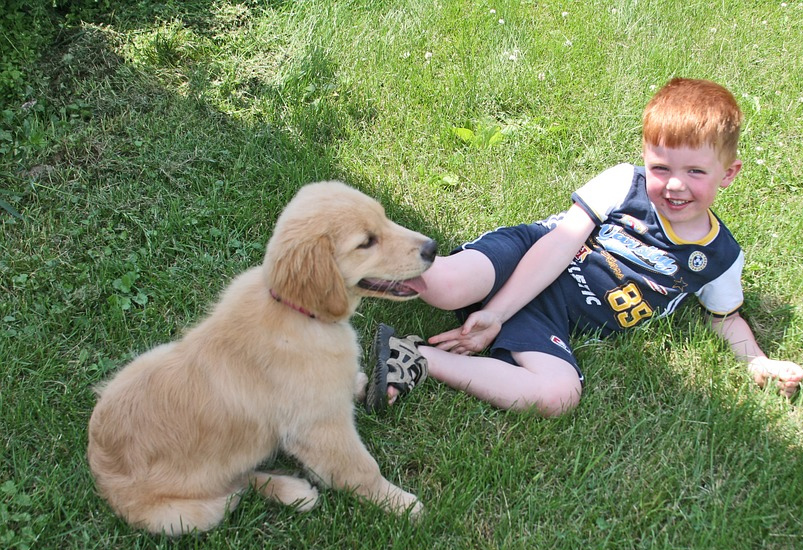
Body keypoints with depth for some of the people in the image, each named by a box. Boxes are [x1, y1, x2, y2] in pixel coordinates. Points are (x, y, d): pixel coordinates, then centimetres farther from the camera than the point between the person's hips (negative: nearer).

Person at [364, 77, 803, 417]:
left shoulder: (721, 258, 5)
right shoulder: (623, 184, -6)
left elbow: (726, 316, 23)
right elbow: (562, 243, -12)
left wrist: (758, 362, 2)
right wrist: (495, 313, -19)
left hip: (553, 321, 3)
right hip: (526, 254, -3)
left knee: (560, 396, -30)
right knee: (448, 287, -37)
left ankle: (421, 358, -21)